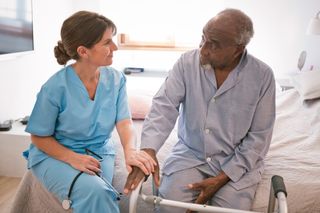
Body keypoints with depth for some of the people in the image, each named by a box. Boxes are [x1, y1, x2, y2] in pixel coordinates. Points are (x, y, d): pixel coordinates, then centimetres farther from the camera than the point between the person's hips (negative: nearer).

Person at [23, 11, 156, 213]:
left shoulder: (116, 79, -6)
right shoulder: (55, 87, -18)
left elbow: (124, 121, -13)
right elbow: (39, 138, -8)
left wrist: (130, 150, -35)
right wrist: (72, 158, -24)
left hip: (99, 153, 4)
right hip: (55, 155, -3)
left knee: (99, 193, -23)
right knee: (94, 191, -31)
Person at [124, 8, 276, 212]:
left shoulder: (262, 75, -12)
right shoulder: (187, 62, -8)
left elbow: (259, 136, -9)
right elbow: (164, 106, -14)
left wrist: (222, 178, -16)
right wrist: (148, 149, -32)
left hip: (238, 162, 0)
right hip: (190, 154, 1)